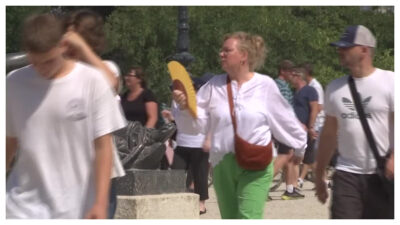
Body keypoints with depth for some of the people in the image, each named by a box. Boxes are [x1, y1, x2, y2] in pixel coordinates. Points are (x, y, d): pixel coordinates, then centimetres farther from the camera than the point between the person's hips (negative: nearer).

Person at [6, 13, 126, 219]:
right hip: (23, 203, 2)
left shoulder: (92, 81, -8)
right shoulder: (14, 83, -1)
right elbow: (9, 143, 10)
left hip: (76, 205, -1)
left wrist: (100, 202, -11)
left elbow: (102, 146, -6)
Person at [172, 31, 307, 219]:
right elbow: (197, 125, -1)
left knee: (249, 218, -16)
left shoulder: (265, 85, -3)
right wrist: (185, 108, -20)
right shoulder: (214, 86, 2)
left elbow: (284, 119, 8)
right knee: (230, 219, 14)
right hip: (222, 163, 4)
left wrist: (300, 147, 18)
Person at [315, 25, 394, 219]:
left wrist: (394, 158, -27)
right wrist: (319, 175, 17)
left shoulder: (390, 82, -5)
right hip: (346, 174, 4)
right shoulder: (335, 88, 10)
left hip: (383, 174, -3)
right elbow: (329, 134, 16)